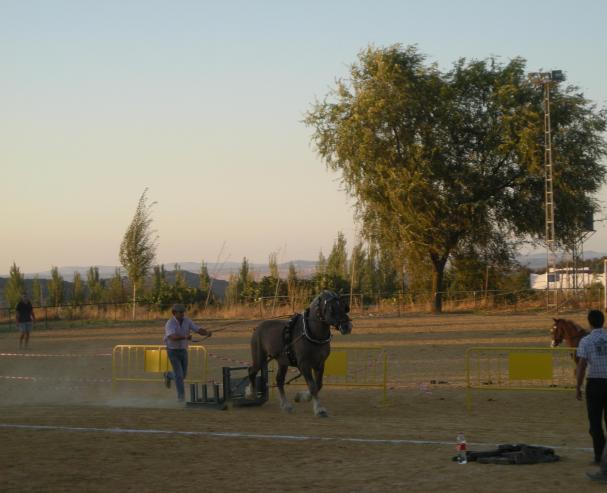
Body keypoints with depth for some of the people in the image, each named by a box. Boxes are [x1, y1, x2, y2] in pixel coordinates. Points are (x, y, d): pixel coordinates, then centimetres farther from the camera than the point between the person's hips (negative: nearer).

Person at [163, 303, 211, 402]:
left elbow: (199, 330, -11)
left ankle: (169, 376, 45)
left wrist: (208, 333, -34)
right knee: (179, 374, -14)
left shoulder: (187, 321, -4)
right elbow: (172, 337, -42)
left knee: (183, 375, 14)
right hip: (173, 352, -6)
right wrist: (185, 337, -58)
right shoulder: (170, 324, -23)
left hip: (183, 351, 6)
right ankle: (181, 396, 0)